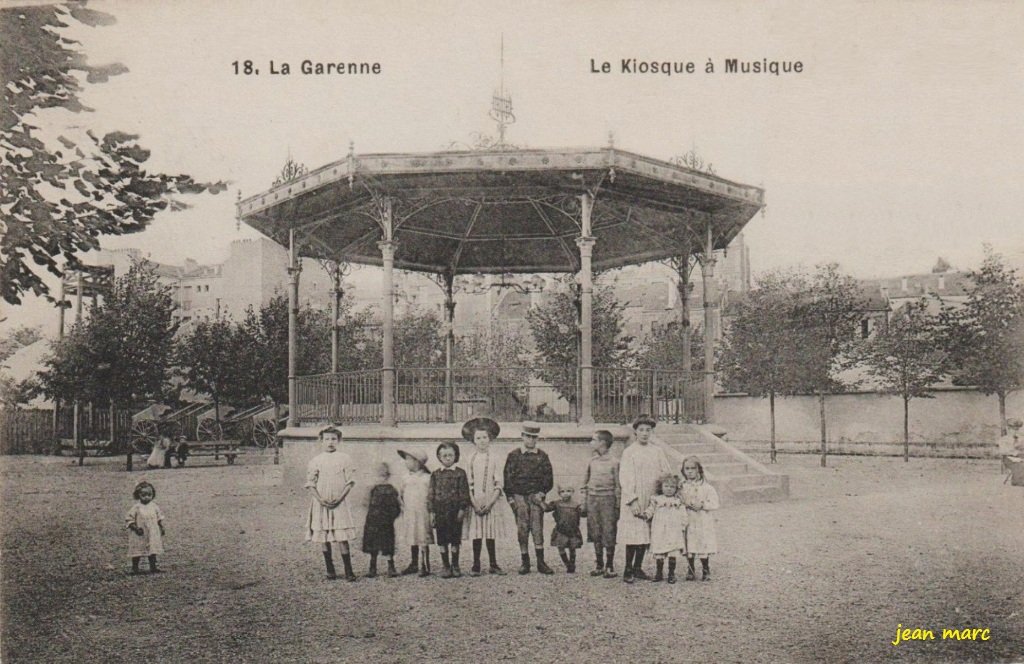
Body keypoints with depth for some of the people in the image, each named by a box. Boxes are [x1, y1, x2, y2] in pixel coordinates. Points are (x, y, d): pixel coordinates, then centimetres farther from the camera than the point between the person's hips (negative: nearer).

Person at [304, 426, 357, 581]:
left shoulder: (344, 459, 3)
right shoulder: (315, 461, 3)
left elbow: (349, 482, 2)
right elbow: (310, 484, 2)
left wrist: (340, 498, -11)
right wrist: (320, 499, -12)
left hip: (339, 503, -1)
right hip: (320, 504, 1)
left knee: (342, 537, -7)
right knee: (323, 537, 5)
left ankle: (348, 571, -3)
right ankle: (330, 570, 15)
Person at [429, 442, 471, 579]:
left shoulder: (460, 473, 1)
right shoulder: (435, 474, 6)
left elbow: (464, 493, 0)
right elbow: (431, 493, 6)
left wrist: (462, 509, -7)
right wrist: (431, 512, 1)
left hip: (455, 510, -2)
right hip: (440, 511, 2)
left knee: (455, 540, 4)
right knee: (442, 541, 5)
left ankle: (455, 566, 14)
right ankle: (446, 567, 13)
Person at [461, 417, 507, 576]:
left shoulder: (493, 457, 2)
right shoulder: (471, 458, 2)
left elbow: (499, 483, -1)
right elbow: (468, 483, 0)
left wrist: (490, 503, -10)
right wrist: (474, 503, -10)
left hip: (490, 502, 0)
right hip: (475, 502, 0)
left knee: (490, 534, 3)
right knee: (476, 534, 0)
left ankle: (493, 565, 11)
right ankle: (476, 565, 7)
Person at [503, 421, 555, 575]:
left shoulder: (542, 456, 7)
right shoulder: (514, 455, 4)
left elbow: (549, 478, 10)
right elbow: (508, 478, 3)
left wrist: (542, 493, -2)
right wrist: (510, 498, -3)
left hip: (536, 496, 0)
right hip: (519, 496, 0)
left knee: (537, 529, -6)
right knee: (522, 530, 0)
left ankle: (541, 563, -4)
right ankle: (525, 563, 7)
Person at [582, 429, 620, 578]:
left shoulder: (613, 462, -6)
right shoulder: (592, 461, 8)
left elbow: (618, 485, -4)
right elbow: (586, 479, 18)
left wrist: (617, 505, -6)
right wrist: (585, 499, 13)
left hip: (608, 499, -5)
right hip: (592, 499, 5)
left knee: (609, 534, -1)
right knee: (595, 534, 7)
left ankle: (610, 567, 8)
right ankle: (599, 565, 16)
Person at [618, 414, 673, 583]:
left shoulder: (657, 451, 10)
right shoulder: (629, 452, -2)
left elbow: (667, 474, 13)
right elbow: (625, 478, -8)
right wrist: (633, 500, -16)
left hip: (651, 500, 4)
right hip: (633, 501, -4)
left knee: (646, 535, 6)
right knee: (633, 536, -5)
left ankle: (638, 568, 16)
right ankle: (628, 570, 5)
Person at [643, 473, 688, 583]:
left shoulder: (678, 501, 8)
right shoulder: (656, 499, 7)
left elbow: (683, 516, 9)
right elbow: (650, 509, 6)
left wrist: (683, 527, 3)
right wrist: (646, 514, -13)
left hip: (674, 531, 0)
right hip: (659, 531, 0)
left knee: (672, 553, -3)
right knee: (659, 553, 3)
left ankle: (671, 574, 7)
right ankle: (659, 573, 16)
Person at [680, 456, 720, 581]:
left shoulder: (706, 486, -1)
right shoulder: (682, 486, 5)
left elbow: (715, 503, -5)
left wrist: (702, 505, -17)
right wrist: (686, 504, -14)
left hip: (703, 522, -2)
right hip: (687, 521, 2)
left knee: (704, 547, 0)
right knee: (689, 547, 4)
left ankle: (706, 571, 17)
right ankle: (690, 571, 18)